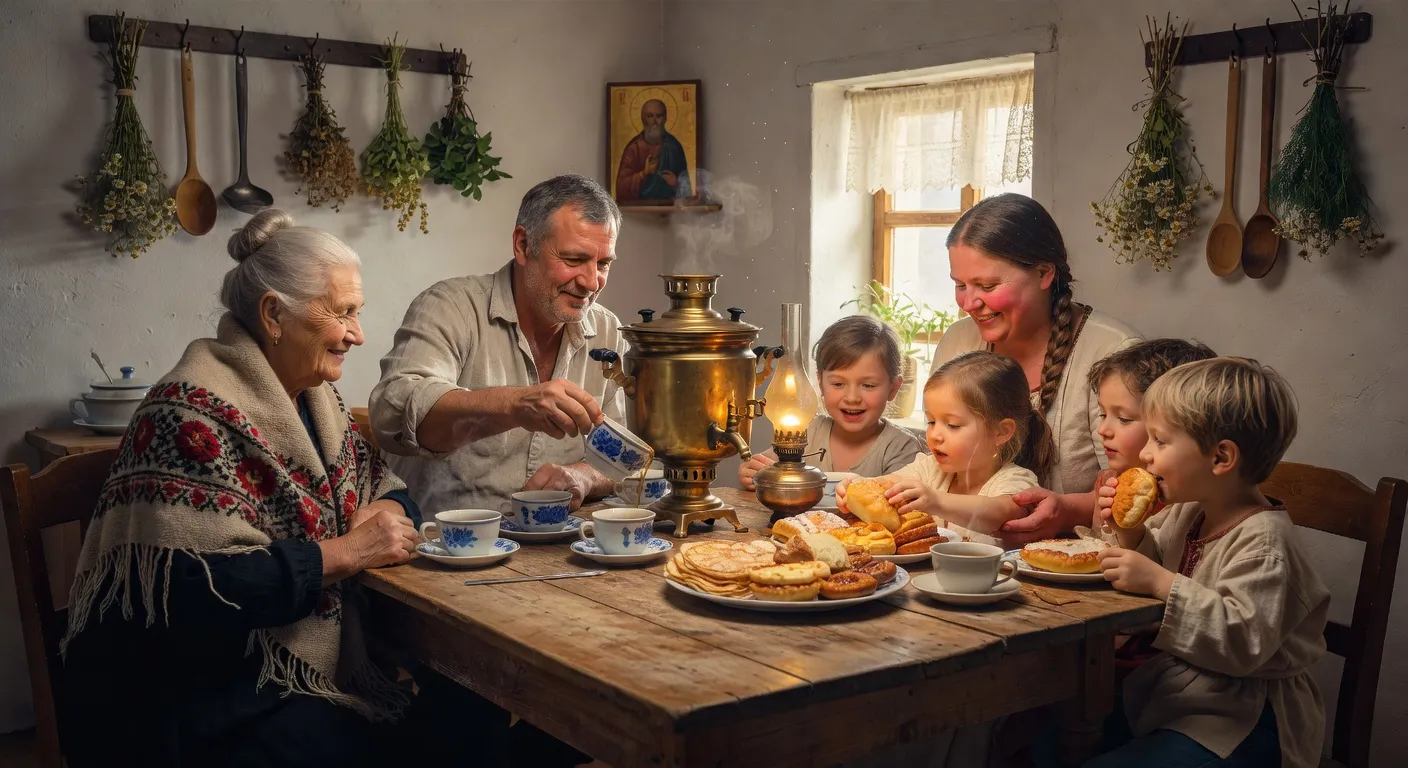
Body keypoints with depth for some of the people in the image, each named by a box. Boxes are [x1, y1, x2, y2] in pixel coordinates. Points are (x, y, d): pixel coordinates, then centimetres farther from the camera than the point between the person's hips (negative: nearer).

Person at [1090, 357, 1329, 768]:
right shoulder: (1188, 511, 4)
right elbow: (1158, 564, 19)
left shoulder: (1262, 541, -23)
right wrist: (1131, 533, -1)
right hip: (1169, 689, 9)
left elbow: (1245, 642, -32)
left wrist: (1161, 583, -34)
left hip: (1240, 719, -9)